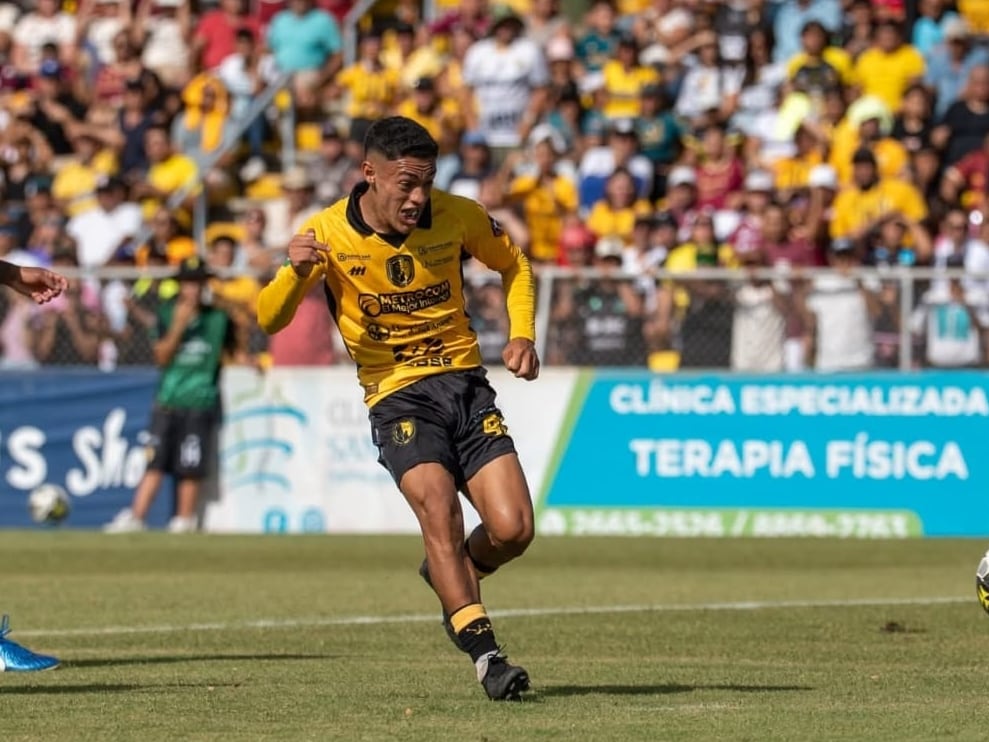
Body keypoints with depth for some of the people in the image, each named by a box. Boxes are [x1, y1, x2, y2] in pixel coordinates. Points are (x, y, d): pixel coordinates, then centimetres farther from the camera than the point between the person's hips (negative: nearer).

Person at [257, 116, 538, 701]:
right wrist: (295, 273, -32)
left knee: (512, 529, -10)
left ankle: (454, 576, 25)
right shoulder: (329, 234, -10)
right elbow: (269, 320, -11)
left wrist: (523, 335, -1)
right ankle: (484, 653, -26)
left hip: (465, 383, 2)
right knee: (438, 505, -28)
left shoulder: (457, 217, -4)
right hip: (397, 395, -2)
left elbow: (514, 264, 15)